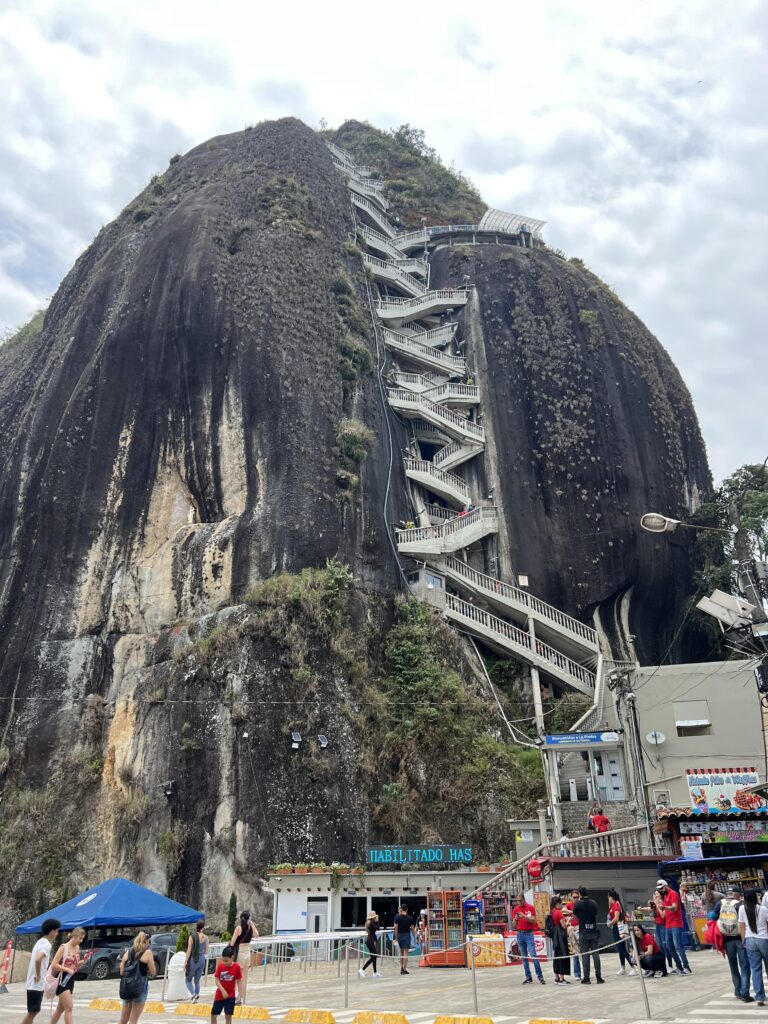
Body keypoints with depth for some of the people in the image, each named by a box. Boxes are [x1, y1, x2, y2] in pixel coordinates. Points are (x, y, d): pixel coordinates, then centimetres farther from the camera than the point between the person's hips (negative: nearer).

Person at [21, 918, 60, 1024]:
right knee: (33, 1012, -3)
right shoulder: (47, 944, -18)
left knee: (33, 1011, 16)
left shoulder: (40, 942, 12)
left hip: (33, 983, 9)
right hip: (37, 984, -9)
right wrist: (38, 975, -22)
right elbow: (38, 959, -35)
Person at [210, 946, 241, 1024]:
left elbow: (238, 981, -3)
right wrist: (223, 990, -20)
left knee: (228, 1016, -1)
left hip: (230, 995, -2)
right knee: (213, 1014, 10)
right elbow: (216, 980, -10)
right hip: (219, 994, 2)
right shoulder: (220, 966, -9)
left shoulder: (236, 967, -12)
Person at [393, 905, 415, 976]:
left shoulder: (397, 917, -3)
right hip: (407, 935, -2)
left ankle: (402, 968, 18)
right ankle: (404, 969, -4)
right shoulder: (410, 918, -4)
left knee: (401, 952, 16)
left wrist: (396, 937, 4)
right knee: (405, 952, -1)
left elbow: (396, 928, -4)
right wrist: (414, 937, 9)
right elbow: (412, 928, -2)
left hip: (399, 935, 2)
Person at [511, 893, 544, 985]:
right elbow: (514, 926, 10)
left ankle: (540, 976, -5)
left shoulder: (530, 907, -2)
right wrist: (516, 919, -12)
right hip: (520, 934, 4)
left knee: (533, 955, -10)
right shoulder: (515, 909, 8)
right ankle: (528, 977, 10)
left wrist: (524, 916, -20)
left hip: (529, 933, -4)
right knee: (524, 957, 5)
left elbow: (534, 921, -8)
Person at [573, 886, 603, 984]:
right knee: (596, 955, 6)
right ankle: (599, 977, 6)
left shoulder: (577, 904, -8)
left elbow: (575, 915, 6)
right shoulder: (593, 903, 2)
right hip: (594, 932, 3)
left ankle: (586, 978, 3)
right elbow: (596, 914, 13)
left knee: (585, 955, 2)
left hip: (583, 933, -3)